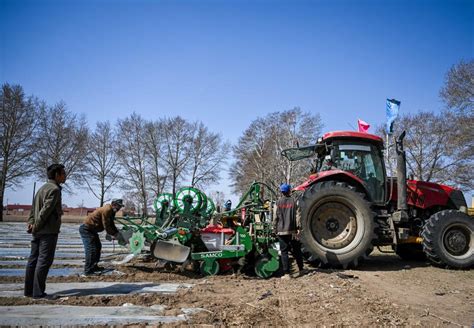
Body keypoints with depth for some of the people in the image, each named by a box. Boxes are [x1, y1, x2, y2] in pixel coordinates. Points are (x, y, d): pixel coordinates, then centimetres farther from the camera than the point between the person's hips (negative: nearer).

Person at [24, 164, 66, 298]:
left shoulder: (43, 188, 18)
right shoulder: (54, 189, -12)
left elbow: (34, 207, 15)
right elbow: (46, 210, -19)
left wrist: (31, 222, 5)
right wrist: (36, 226, -12)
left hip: (38, 232, 9)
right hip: (49, 231, -9)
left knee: (33, 259, 11)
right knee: (44, 261, -4)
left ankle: (29, 290, 18)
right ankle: (38, 292, -2)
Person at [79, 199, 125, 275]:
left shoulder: (111, 211, 10)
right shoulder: (107, 210, -23)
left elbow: (111, 225, 17)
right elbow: (106, 226, -24)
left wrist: (118, 234, 5)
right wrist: (116, 235, -16)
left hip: (92, 230, 11)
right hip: (86, 229, -11)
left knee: (98, 246, 17)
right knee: (91, 249, -15)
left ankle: (94, 266, 26)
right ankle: (88, 271, -12)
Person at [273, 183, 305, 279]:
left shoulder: (278, 203, -2)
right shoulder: (294, 201, 0)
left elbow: (275, 217, -2)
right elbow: (297, 216, -4)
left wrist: (275, 229, 7)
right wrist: (298, 228, -2)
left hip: (282, 231, -1)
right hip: (292, 231, 1)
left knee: (284, 252, 2)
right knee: (296, 251, 16)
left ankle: (286, 273, -2)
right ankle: (301, 270, 28)